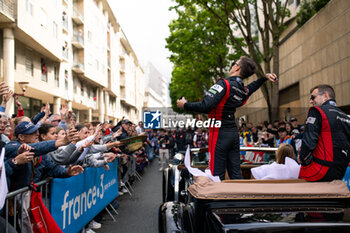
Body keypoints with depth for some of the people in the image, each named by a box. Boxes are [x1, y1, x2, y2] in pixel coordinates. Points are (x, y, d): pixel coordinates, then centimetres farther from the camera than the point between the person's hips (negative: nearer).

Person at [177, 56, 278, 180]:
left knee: (217, 174, -1)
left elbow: (206, 107, -24)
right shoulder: (244, 91, 7)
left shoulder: (223, 84, -15)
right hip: (234, 132, 7)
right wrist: (264, 77, 41)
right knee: (235, 173, 13)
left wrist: (185, 105, -12)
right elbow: (252, 87, 35)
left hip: (220, 133, -7)